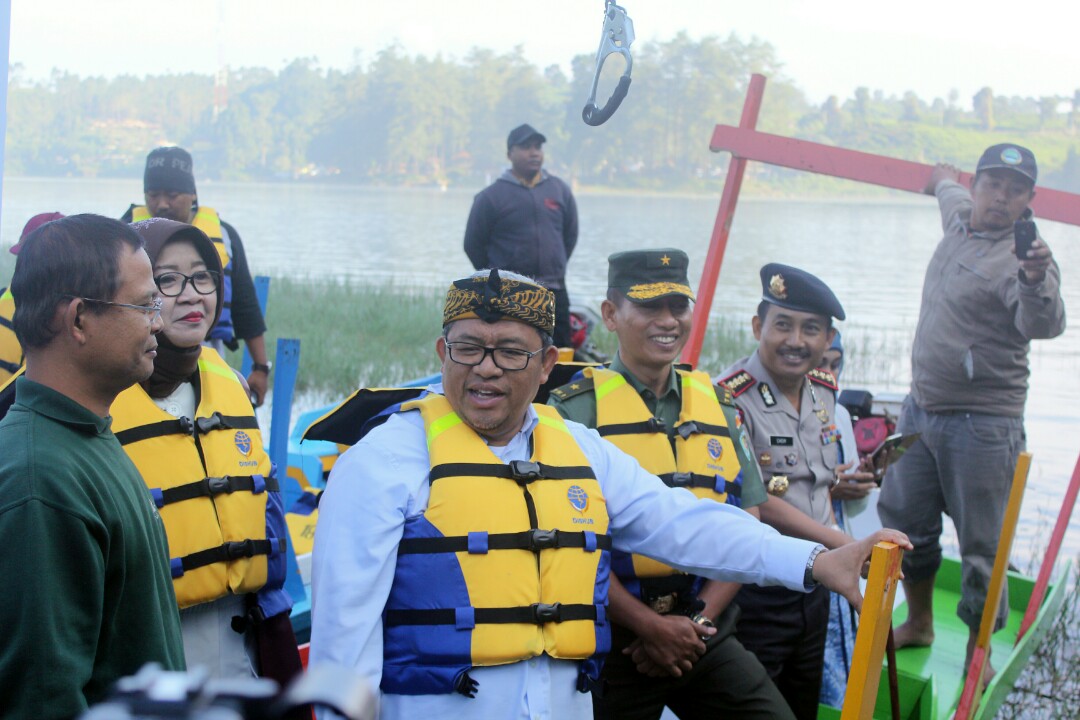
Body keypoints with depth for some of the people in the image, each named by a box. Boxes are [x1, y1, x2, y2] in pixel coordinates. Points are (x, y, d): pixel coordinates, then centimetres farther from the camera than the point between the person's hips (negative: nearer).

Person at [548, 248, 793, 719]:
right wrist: (651, 627, -13)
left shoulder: (719, 406, 11)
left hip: (706, 635, 4)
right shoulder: (575, 409, -4)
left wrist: (699, 621, -4)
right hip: (612, 640, -4)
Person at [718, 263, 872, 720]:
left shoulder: (824, 392, 5)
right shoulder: (730, 398, -19)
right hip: (754, 596, -8)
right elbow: (755, 503, -21)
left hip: (813, 590, 8)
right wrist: (844, 546, -20)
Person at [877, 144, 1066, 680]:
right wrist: (944, 179, 54)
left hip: (982, 424, -8)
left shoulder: (1024, 256, -18)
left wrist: (1036, 281, -58)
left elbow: (1042, 324, -37)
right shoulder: (960, 215, 5)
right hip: (921, 408, 8)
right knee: (903, 518, 18)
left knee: (982, 545, -5)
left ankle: (977, 652, 9)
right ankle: (919, 623, 36)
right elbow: (948, 186, 31)